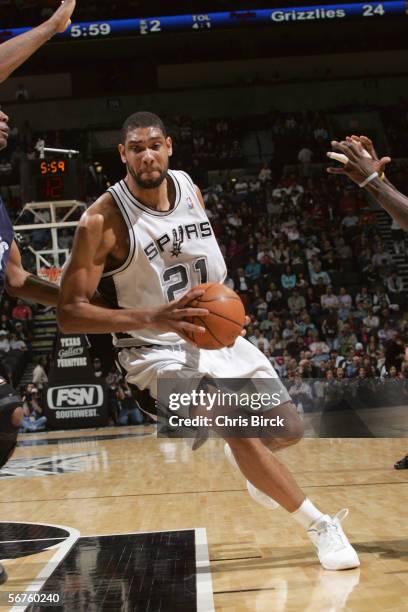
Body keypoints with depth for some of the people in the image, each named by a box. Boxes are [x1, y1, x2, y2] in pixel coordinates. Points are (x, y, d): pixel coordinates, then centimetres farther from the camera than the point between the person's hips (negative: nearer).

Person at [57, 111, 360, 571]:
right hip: (158, 349, -6)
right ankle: (321, 528, -7)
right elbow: (68, 313, -25)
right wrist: (153, 318, -37)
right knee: (240, 428, -25)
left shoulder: (188, 187, -3)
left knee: (288, 429, 9)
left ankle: (250, 464, 45)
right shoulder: (103, 220, -22)